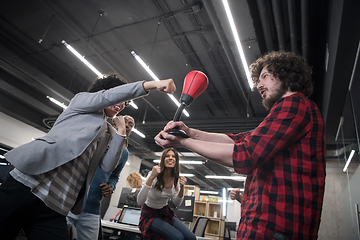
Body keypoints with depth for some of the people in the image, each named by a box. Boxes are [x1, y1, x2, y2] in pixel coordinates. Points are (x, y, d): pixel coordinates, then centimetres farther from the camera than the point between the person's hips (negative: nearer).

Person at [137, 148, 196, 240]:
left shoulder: (176, 179, -6)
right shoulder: (155, 175, -23)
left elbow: (176, 204, 0)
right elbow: (140, 202, -31)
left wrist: (181, 188, -18)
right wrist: (151, 177, -40)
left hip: (165, 212, 5)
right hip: (150, 214, -5)